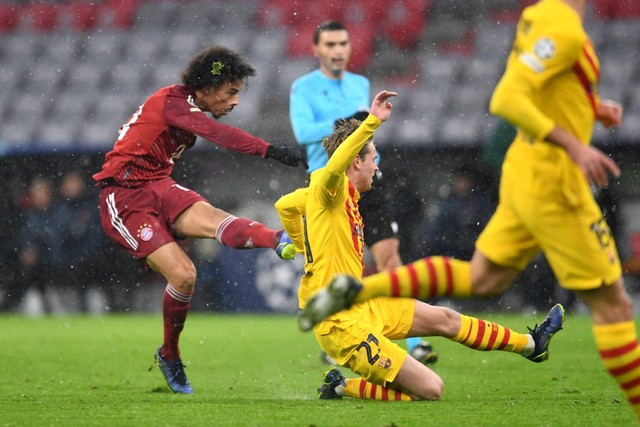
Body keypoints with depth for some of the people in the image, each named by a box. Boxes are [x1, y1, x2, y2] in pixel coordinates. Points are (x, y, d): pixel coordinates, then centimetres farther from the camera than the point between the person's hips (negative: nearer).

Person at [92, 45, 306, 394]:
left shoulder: (188, 109, 14)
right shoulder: (172, 101, -17)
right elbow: (219, 134, -34)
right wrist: (271, 151, -45)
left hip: (158, 188, 7)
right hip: (123, 198, -7)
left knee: (214, 221, -26)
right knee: (182, 274, -21)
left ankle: (281, 241, -55)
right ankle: (169, 356, 0)